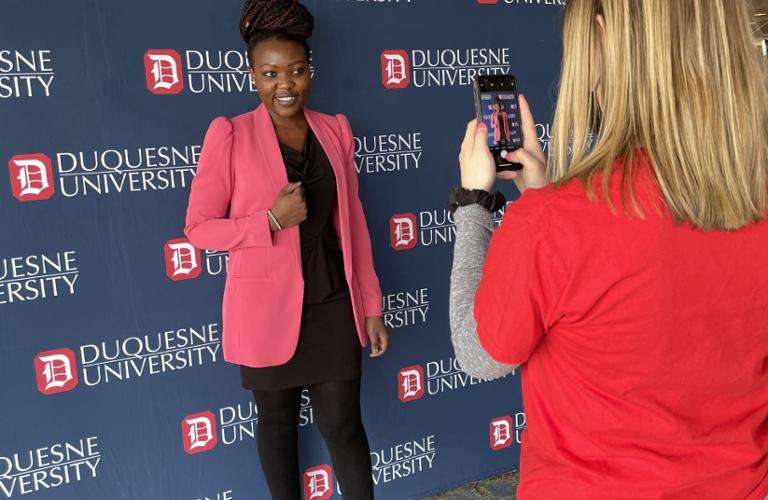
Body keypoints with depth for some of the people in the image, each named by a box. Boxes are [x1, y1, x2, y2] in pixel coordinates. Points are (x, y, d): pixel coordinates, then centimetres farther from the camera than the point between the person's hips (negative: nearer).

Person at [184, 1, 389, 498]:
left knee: (342, 424, 6)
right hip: (267, 309, -1)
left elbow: (353, 222, 6)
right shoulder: (230, 134, -7)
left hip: (332, 305, 2)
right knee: (278, 419, 16)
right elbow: (199, 227, -5)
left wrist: (371, 305, 5)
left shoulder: (335, 130, 3)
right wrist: (271, 219, -19)